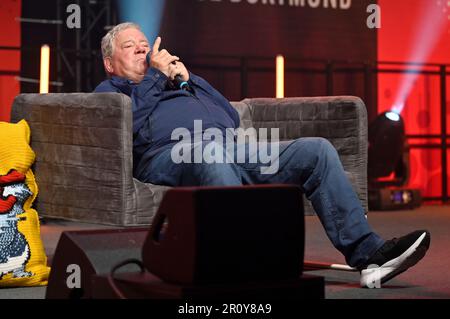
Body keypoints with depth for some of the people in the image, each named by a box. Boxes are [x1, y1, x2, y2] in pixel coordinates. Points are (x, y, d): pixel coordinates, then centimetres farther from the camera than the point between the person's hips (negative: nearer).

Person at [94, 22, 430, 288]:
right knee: (211, 153, -42)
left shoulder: (177, 80, 42)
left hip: (235, 148, 6)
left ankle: (368, 253, -20)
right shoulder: (110, 90, 25)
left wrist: (187, 78, 18)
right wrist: (157, 76, 9)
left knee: (317, 150, -11)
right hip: (172, 151, -6)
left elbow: (232, 118, 26)